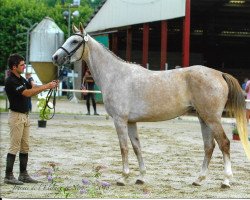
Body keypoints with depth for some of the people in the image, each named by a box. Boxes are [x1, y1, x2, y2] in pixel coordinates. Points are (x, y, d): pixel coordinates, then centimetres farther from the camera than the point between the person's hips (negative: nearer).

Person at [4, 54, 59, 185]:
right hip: (16, 116, -9)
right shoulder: (11, 81, -18)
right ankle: (8, 176, -3)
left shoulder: (21, 79, 12)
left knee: (25, 147, 10)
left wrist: (48, 86, -1)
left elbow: (33, 89, 13)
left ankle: (23, 174, 15)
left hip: (25, 116, 9)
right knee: (14, 147, -7)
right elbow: (27, 93, -24)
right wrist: (46, 87, -22)